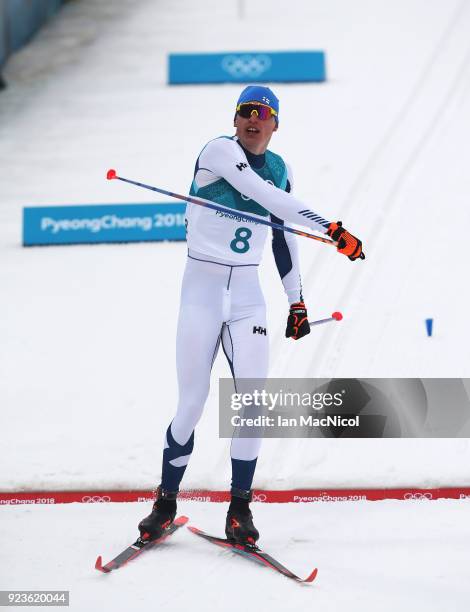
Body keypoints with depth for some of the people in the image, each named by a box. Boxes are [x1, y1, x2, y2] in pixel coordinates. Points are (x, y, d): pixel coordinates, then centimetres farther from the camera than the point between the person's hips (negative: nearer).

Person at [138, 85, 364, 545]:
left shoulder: (279, 168, 9)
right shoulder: (220, 150, -11)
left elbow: (283, 238, 17)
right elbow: (268, 198, -24)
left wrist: (297, 302, 15)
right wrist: (332, 230, -26)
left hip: (248, 297, 4)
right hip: (202, 290, -4)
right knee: (192, 404, -2)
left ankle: (239, 508, 3)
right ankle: (166, 502, 16)